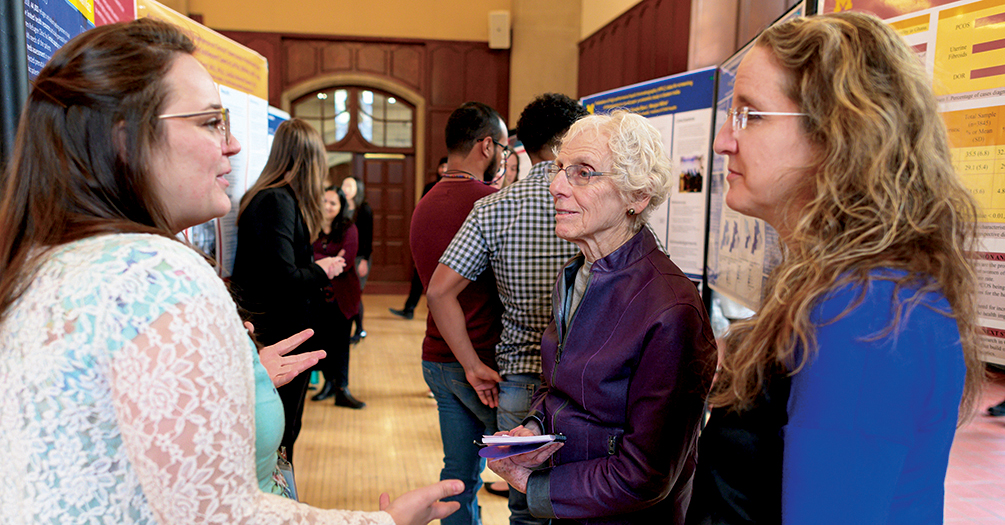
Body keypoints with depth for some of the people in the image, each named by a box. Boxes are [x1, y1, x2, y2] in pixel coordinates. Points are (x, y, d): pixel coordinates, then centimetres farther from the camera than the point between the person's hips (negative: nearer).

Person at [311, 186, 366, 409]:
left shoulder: (348, 229, -2)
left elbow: (346, 261, -13)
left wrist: (317, 261, -15)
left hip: (341, 295, -1)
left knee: (340, 343, 4)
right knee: (322, 340, 9)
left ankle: (342, 390, 11)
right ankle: (329, 382, 27)